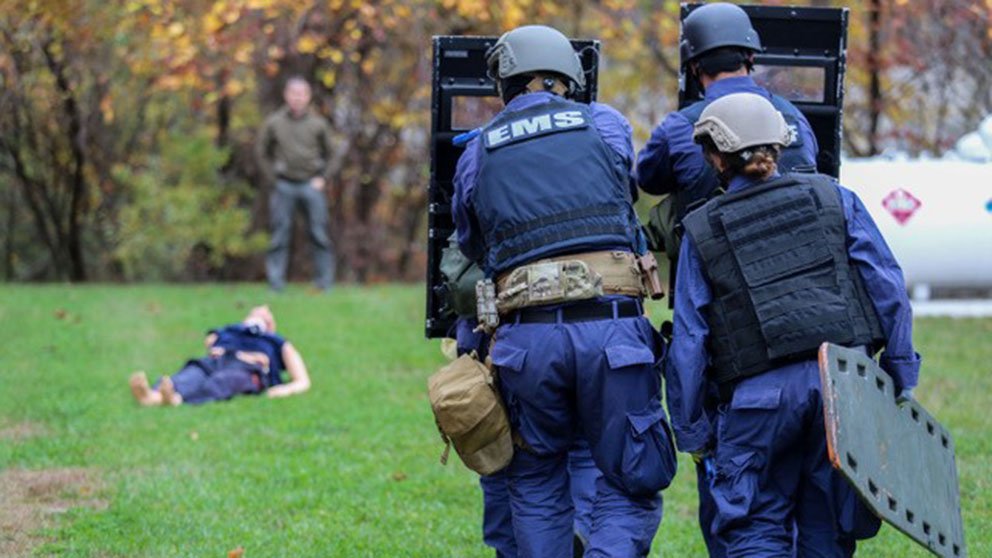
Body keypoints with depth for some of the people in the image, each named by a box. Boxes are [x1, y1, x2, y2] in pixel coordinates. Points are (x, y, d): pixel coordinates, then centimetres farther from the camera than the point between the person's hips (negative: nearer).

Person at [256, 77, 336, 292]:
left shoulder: (318, 124, 2)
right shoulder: (273, 123, 1)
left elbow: (328, 153, 14)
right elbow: (262, 151, 12)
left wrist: (322, 178, 3)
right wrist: (272, 178, 4)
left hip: (312, 185, 0)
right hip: (285, 185, 0)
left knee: (319, 234, -2)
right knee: (280, 235, -1)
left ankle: (324, 280, 4)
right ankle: (276, 280, 4)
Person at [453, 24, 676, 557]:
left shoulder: (476, 153, 16)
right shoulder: (606, 124, 15)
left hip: (527, 337, 1)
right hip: (612, 328, -1)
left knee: (537, 492, 20)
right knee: (630, 492, 7)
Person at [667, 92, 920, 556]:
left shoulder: (701, 233, 7)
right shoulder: (833, 199, 9)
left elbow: (688, 342, 5)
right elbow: (888, 287, 3)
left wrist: (691, 428, 11)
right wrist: (901, 370, 8)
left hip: (759, 396, -2)